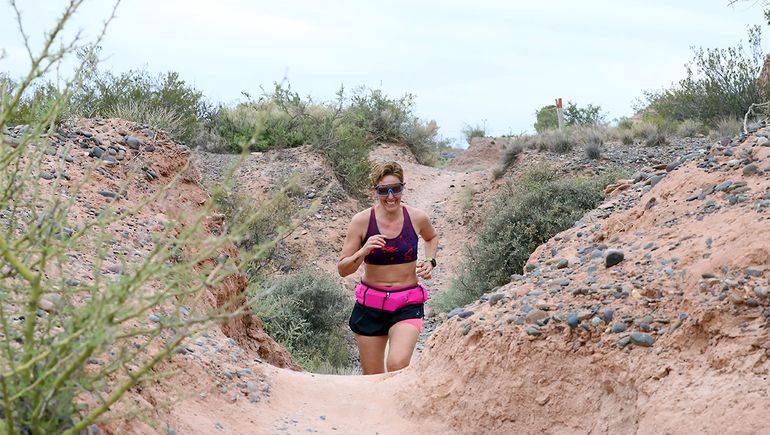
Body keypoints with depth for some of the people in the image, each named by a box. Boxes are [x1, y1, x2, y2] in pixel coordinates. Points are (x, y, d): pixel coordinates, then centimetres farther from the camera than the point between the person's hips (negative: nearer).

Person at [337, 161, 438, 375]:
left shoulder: (417, 218, -4)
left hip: (408, 305, 0)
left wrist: (430, 261, 4)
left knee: (398, 365, -25)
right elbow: (342, 269, -5)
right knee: (373, 379, 9)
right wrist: (363, 252, -23)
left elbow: (432, 238, 22)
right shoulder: (362, 220, -8)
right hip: (370, 305, 1)